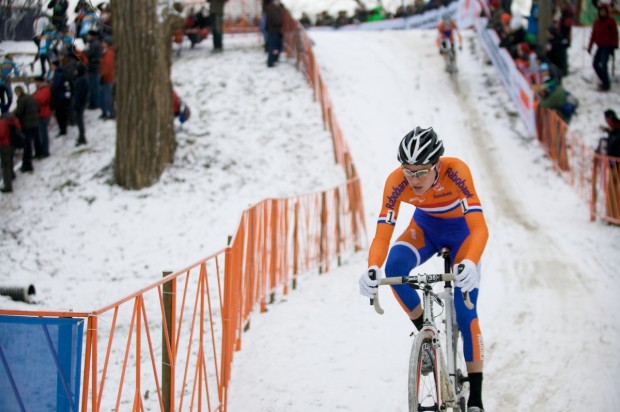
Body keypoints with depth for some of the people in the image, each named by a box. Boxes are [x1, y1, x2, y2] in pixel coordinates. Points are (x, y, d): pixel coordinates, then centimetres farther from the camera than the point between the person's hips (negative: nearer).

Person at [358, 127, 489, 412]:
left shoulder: (455, 171, -38)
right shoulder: (396, 181, -30)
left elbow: (480, 227, -45)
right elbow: (382, 233, -33)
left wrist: (470, 264, -64)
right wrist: (372, 269, -54)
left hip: (462, 230, -2)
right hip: (425, 227, 2)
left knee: (465, 313, -10)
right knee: (394, 266, -30)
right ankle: (425, 331, -6)